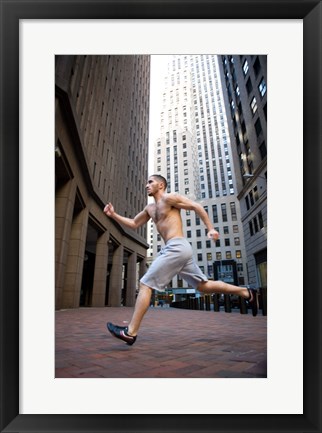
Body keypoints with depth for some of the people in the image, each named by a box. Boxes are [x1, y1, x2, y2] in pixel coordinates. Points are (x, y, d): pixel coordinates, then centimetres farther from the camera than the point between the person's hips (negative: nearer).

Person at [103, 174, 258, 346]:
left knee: (145, 284, -7)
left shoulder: (169, 197, -1)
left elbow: (196, 206, -3)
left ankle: (130, 332, 0)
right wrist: (113, 215, 18)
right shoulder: (150, 208, 24)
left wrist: (210, 228, -8)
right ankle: (247, 293, 22)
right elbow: (133, 224, 28)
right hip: (178, 250, 9)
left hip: (177, 247, -9)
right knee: (204, 285, 13)